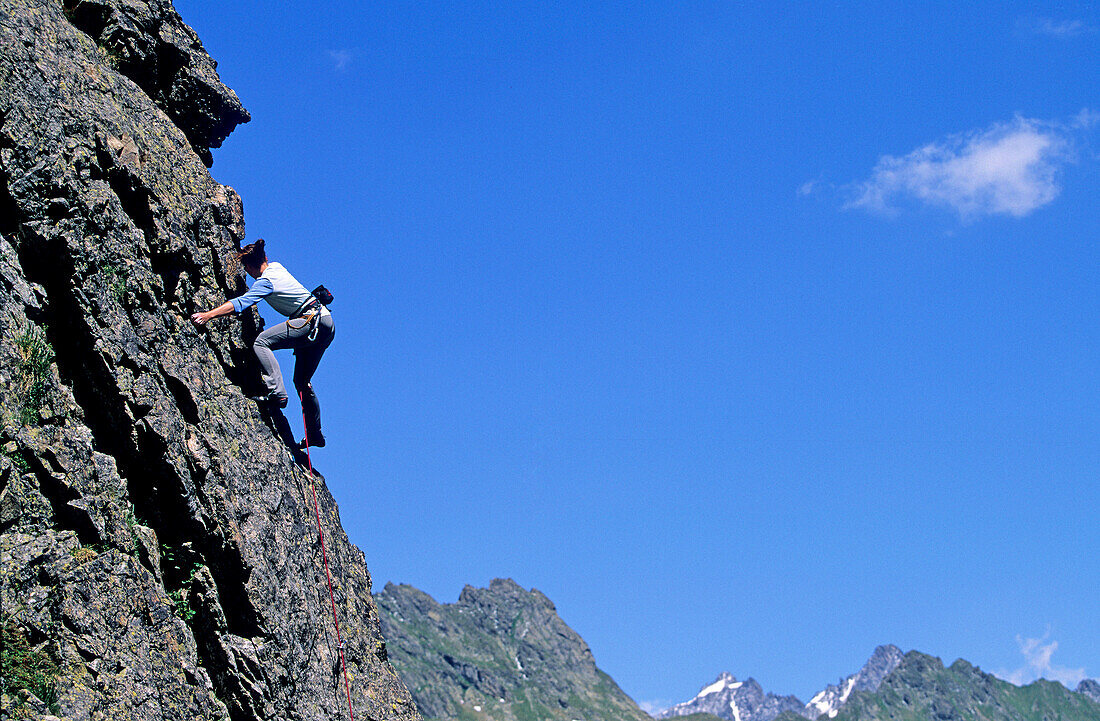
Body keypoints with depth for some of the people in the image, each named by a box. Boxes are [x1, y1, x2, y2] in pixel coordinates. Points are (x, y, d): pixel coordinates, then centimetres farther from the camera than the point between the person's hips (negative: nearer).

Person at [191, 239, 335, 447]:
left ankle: (277, 392, -27)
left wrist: (209, 315, -27)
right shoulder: (276, 266, 15)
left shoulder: (265, 282, -10)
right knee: (302, 380, 17)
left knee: (261, 342, -21)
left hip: (313, 320, -10)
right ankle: (315, 434, 22)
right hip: (326, 324, 10)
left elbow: (240, 303, -23)